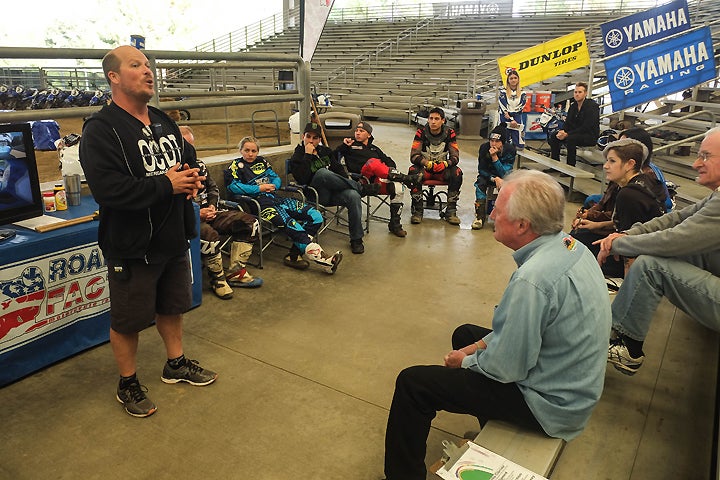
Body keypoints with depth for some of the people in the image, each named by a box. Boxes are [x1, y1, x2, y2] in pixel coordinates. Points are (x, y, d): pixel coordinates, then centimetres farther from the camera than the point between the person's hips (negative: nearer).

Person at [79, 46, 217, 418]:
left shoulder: (164, 123, 10)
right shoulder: (100, 129, -16)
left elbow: (186, 161, 22)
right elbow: (107, 188, -28)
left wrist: (192, 177, -2)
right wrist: (166, 185, -23)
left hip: (173, 240, 7)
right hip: (131, 247, -7)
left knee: (172, 306, 22)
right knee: (127, 320, 8)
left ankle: (176, 364, 43)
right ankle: (128, 384, 30)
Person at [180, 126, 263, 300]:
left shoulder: (199, 164, 13)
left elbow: (213, 188, 25)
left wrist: (212, 205, 5)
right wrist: (197, 213, -20)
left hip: (207, 212, 8)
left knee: (249, 223, -4)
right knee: (209, 235, -40)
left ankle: (235, 272, -4)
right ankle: (217, 279, -14)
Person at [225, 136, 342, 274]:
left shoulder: (261, 161, 26)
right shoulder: (237, 165, 10)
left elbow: (276, 178, 28)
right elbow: (232, 186, -5)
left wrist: (273, 186, 3)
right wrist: (259, 188, -7)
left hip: (275, 197, 7)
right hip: (260, 202, -7)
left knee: (315, 217, -13)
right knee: (291, 224, -32)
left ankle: (293, 256, -18)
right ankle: (319, 257, -37)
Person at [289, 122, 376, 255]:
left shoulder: (325, 151, 19)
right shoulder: (297, 157, 2)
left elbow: (338, 168, 25)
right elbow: (302, 179, -16)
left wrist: (347, 182, 6)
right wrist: (308, 155, -15)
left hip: (333, 193, 5)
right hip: (316, 196, -5)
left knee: (353, 196, -28)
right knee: (322, 173, -35)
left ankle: (356, 239, -18)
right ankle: (362, 188, -18)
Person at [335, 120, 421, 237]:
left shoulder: (374, 149, 34)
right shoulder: (351, 145, 22)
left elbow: (389, 161, 25)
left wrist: (390, 171, 3)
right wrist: (344, 146, -6)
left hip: (380, 180, 4)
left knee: (397, 187, -26)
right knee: (373, 162, -35)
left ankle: (394, 224, -17)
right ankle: (405, 178, -30)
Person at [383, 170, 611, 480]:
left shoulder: (533, 279, -34)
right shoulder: (570, 245, -4)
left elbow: (506, 369, -25)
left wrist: (466, 360, -6)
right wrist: (483, 344, 6)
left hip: (548, 403, -9)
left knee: (412, 383, -8)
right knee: (465, 335, 27)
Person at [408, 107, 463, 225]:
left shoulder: (449, 133, -5)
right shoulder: (421, 132, -9)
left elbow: (455, 157, -7)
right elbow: (414, 156, -15)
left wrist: (445, 164, -30)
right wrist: (428, 164, -33)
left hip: (442, 169, 1)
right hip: (424, 168, -1)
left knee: (457, 172, -28)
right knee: (413, 171, -33)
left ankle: (451, 211, -19)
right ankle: (417, 210, -23)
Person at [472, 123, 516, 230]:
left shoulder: (510, 150, -20)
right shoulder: (484, 148, -16)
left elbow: (504, 174, -26)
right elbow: (482, 170, -12)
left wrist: (494, 157, -35)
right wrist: (494, 178, -29)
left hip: (503, 177, -1)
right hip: (487, 175, 1)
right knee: (480, 183, -30)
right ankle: (480, 216, -25)